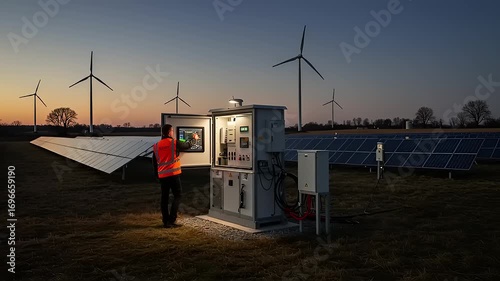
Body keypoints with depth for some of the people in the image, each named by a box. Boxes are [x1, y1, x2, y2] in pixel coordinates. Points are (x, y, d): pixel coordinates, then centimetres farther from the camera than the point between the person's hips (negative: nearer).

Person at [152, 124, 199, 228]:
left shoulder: (156, 146, 8)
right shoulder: (174, 142, -6)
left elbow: (154, 162, 13)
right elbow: (187, 146, 11)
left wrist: (156, 174, 23)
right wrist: (194, 138, 30)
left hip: (162, 175, 5)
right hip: (173, 174, -5)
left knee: (164, 198, 11)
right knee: (177, 196, 3)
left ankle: (165, 221, 15)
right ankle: (171, 221, -4)